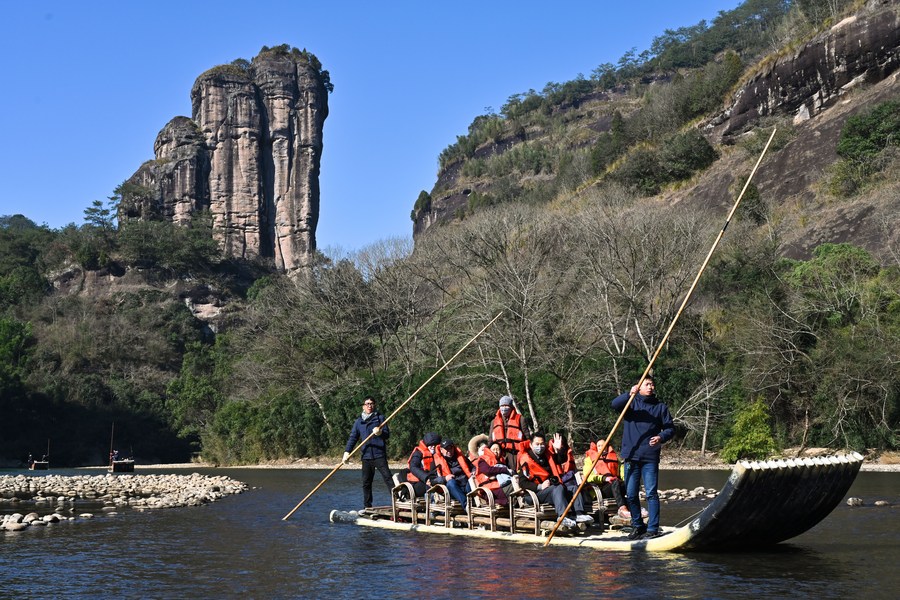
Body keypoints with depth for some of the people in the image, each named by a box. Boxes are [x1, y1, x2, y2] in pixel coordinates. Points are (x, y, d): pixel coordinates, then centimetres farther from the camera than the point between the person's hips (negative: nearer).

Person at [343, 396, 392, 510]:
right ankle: (367, 506, 15)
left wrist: (380, 432, -21)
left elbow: (387, 434, 1)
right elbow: (353, 437, 13)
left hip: (379, 455, -3)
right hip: (366, 456, 3)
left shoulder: (380, 418, 6)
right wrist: (347, 452, 2)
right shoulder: (359, 421, 13)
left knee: (388, 478, -9)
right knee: (366, 483, 7)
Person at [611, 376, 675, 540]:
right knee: (631, 494, 5)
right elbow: (615, 404, -10)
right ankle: (637, 526, 18)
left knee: (651, 493, -6)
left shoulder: (661, 407, 11)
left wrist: (662, 437, -13)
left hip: (650, 458, -1)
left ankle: (652, 528, -3)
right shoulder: (631, 403, 10)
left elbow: (670, 428, 8)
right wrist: (630, 394, -26)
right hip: (631, 456, 1)